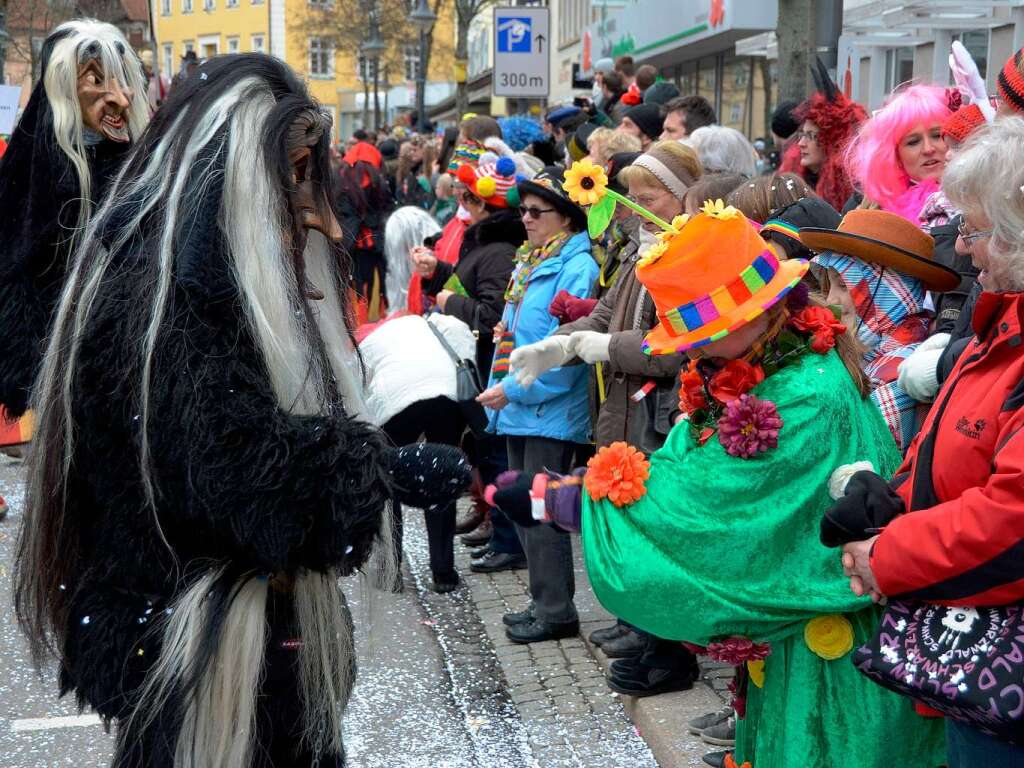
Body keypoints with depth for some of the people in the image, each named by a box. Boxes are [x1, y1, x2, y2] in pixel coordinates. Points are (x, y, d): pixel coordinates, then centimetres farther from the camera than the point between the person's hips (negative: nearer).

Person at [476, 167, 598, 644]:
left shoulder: (576, 268, -14)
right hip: (521, 408, 9)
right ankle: (544, 603, 24)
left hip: (551, 409, -9)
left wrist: (513, 389, -18)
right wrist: (505, 332, 9)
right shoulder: (530, 261, 15)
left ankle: (556, 612, 6)